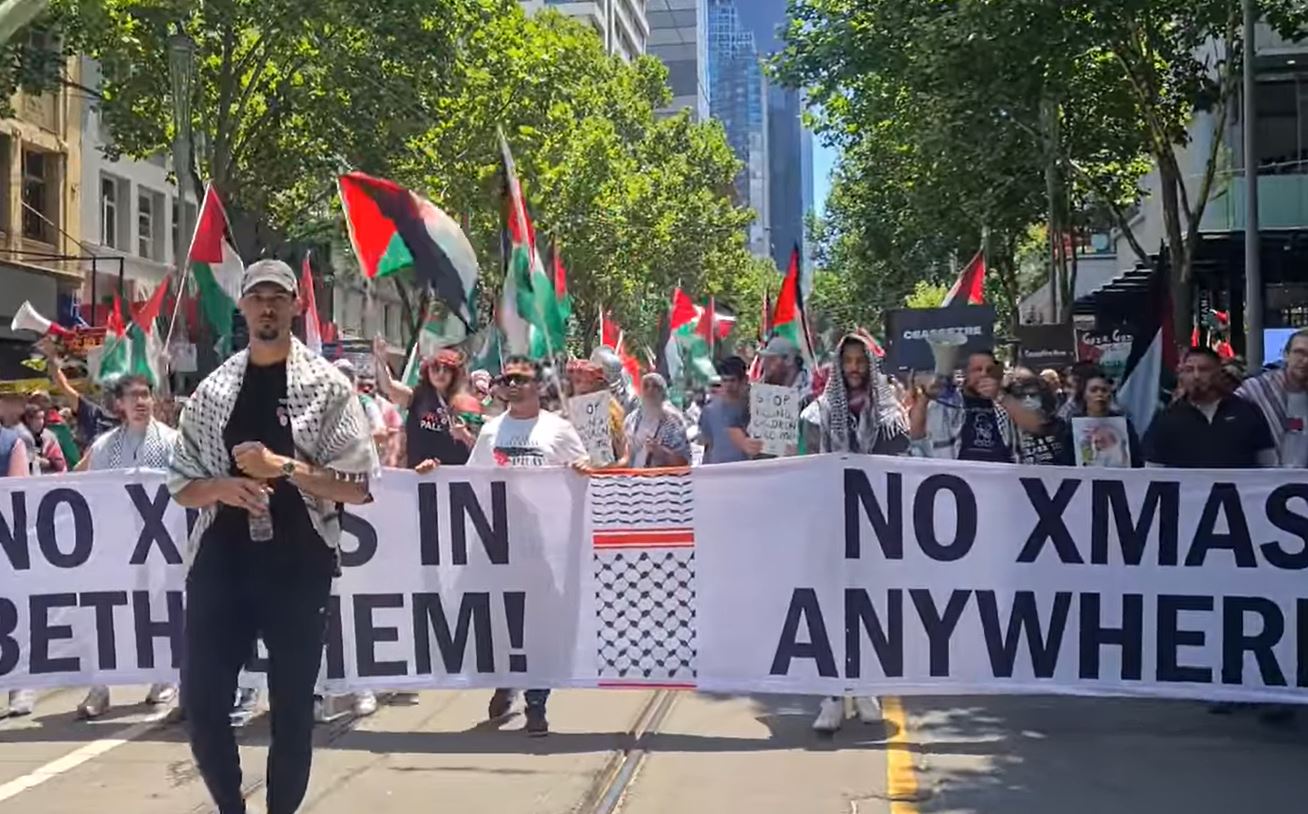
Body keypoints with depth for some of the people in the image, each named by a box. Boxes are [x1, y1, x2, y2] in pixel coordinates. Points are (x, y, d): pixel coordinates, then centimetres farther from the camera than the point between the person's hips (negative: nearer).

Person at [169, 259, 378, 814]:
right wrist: (222, 486, -11)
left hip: (298, 564, -2)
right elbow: (182, 486, 10)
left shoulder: (328, 386, -1)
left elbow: (358, 486, -6)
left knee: (293, 706, 7)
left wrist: (285, 466, -17)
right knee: (202, 700, 3)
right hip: (221, 560, 3)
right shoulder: (212, 389, 8)